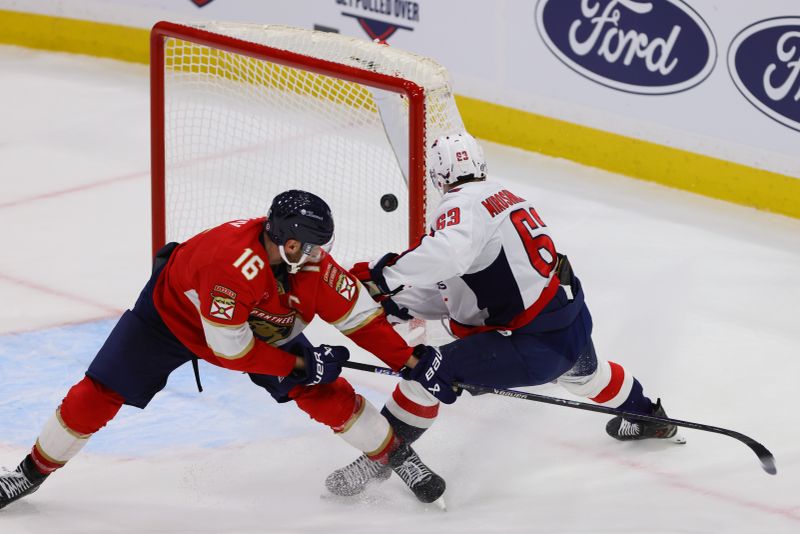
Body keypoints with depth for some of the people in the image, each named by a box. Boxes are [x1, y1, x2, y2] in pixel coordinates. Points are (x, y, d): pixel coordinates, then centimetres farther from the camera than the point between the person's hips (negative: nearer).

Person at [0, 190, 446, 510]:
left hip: (262, 326, 5)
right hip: (173, 313, -5)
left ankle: (399, 456, 14)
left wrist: (411, 362, -18)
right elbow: (228, 349, -36)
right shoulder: (230, 263, -44)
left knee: (328, 394, -6)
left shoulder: (313, 264, -26)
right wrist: (299, 363, -30)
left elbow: (361, 316, -14)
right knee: (99, 395, -7)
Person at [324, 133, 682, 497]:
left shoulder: (464, 205, -13)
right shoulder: (506, 197, 15)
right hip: (575, 326, 9)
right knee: (582, 372, 42)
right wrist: (399, 305, 12)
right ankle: (649, 418, 66)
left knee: (428, 372, -7)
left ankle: (380, 457, 3)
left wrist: (384, 275, -32)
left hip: (533, 346, -9)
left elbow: (447, 255, -38)